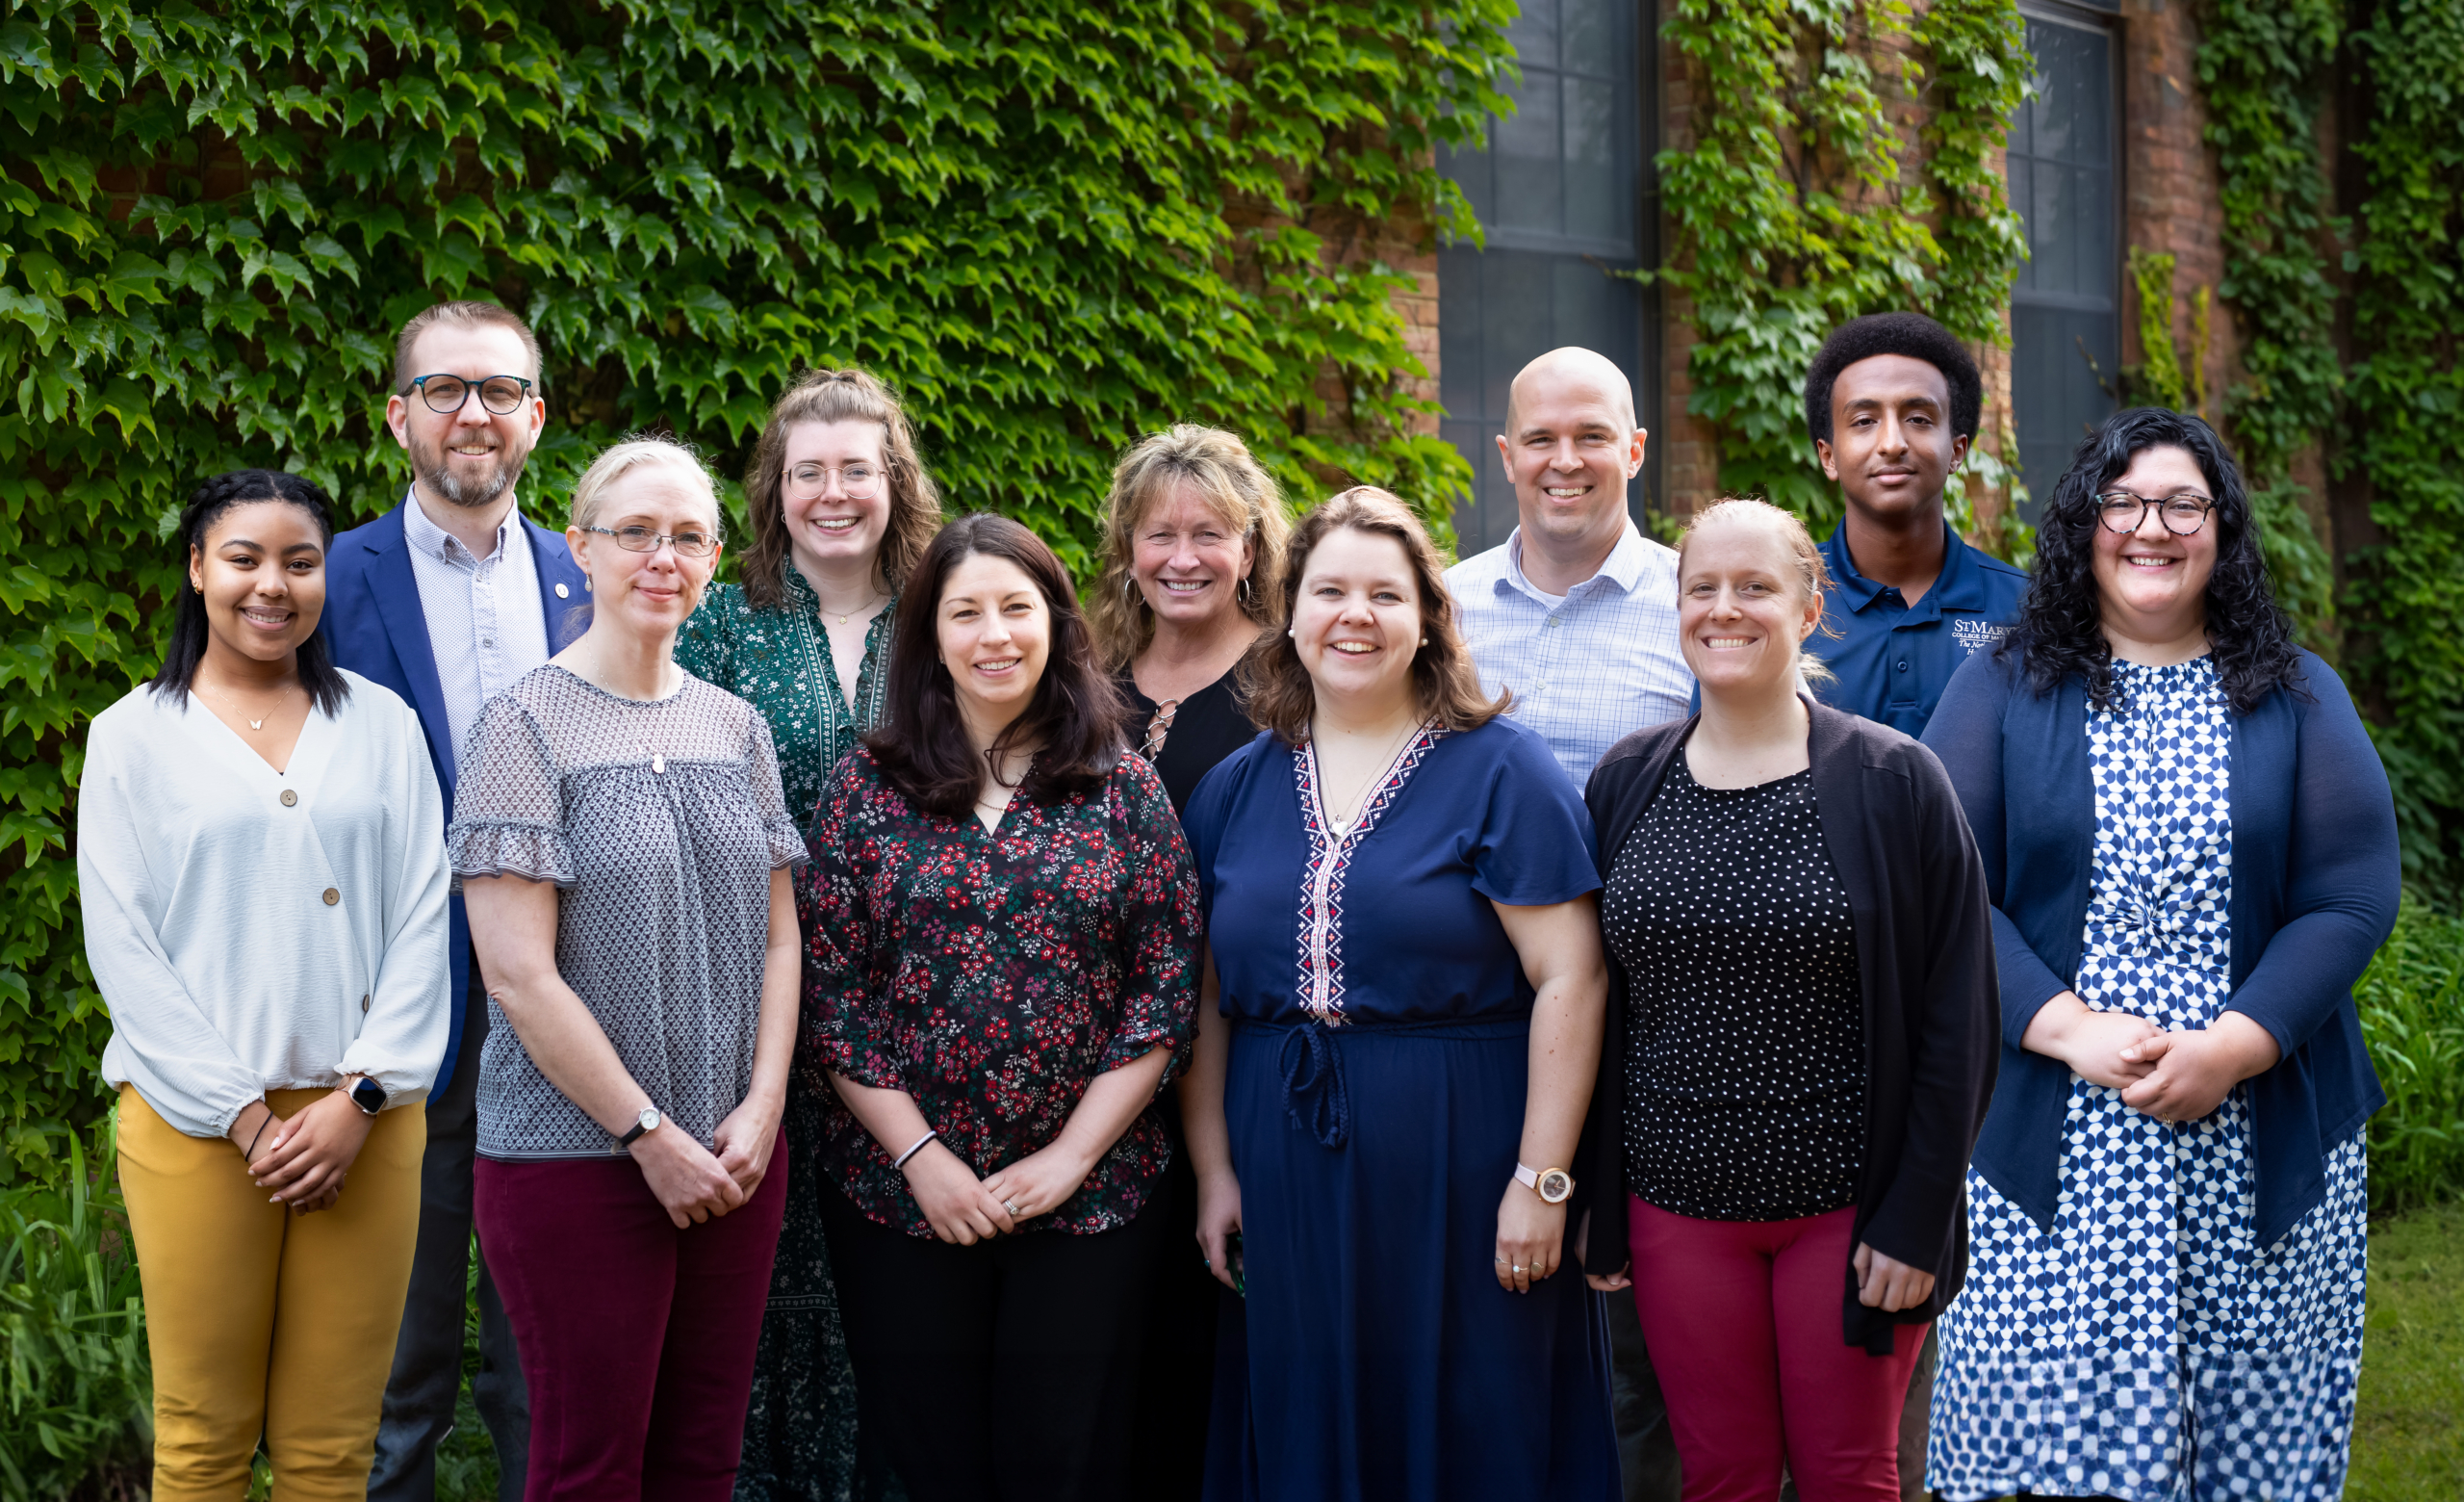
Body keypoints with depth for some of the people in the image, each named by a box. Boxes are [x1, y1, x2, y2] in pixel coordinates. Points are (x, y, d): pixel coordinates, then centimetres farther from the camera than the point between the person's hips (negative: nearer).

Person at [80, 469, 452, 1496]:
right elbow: (122, 946, -1)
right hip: (195, 1119, -1)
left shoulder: (381, 725, 10)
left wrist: (361, 1097, -7)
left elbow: (421, 921, 5)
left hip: (363, 1120, 2)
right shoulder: (134, 736, 5)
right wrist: (242, 1114, -9)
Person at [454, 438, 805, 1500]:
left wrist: (761, 1111, -2)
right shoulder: (525, 727, -7)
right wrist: (652, 1134, -13)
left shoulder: (736, 728, 10)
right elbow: (518, 975, -12)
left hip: (734, 1155, 5)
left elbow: (777, 938, 12)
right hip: (574, 1157, -5)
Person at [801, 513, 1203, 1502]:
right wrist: (921, 1157, -8)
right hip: (901, 1196, 0)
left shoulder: (1125, 791, 3)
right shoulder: (869, 787, 3)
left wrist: (1071, 1156, -8)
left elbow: (1167, 991, 0)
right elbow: (828, 994, -1)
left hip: (1089, 1196, 0)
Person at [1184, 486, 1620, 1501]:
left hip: (1459, 1172, -4)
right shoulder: (1237, 787, 9)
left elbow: (1569, 979, -10)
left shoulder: (1501, 771, -5)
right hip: (1284, 1180, 4)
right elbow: (1206, 998, 12)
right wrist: (1213, 1169, 5)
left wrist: (1541, 1181, -14)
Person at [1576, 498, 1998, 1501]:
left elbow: (1955, 1022, -5)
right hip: (1678, 1202, 2)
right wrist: (1593, 1201, 5)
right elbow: (1592, 1005, 9)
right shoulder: (1625, 785, 5)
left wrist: (1915, 1219, -9)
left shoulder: (1896, 783, -5)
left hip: (1848, 1204, -2)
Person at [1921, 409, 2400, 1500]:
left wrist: (2237, 1045, -13)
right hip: (2047, 1152, -1)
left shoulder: (2298, 698, 9)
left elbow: (2353, 898, 1)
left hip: (2265, 1154, 1)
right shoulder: (2001, 693, 6)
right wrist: (2068, 1029, -15)